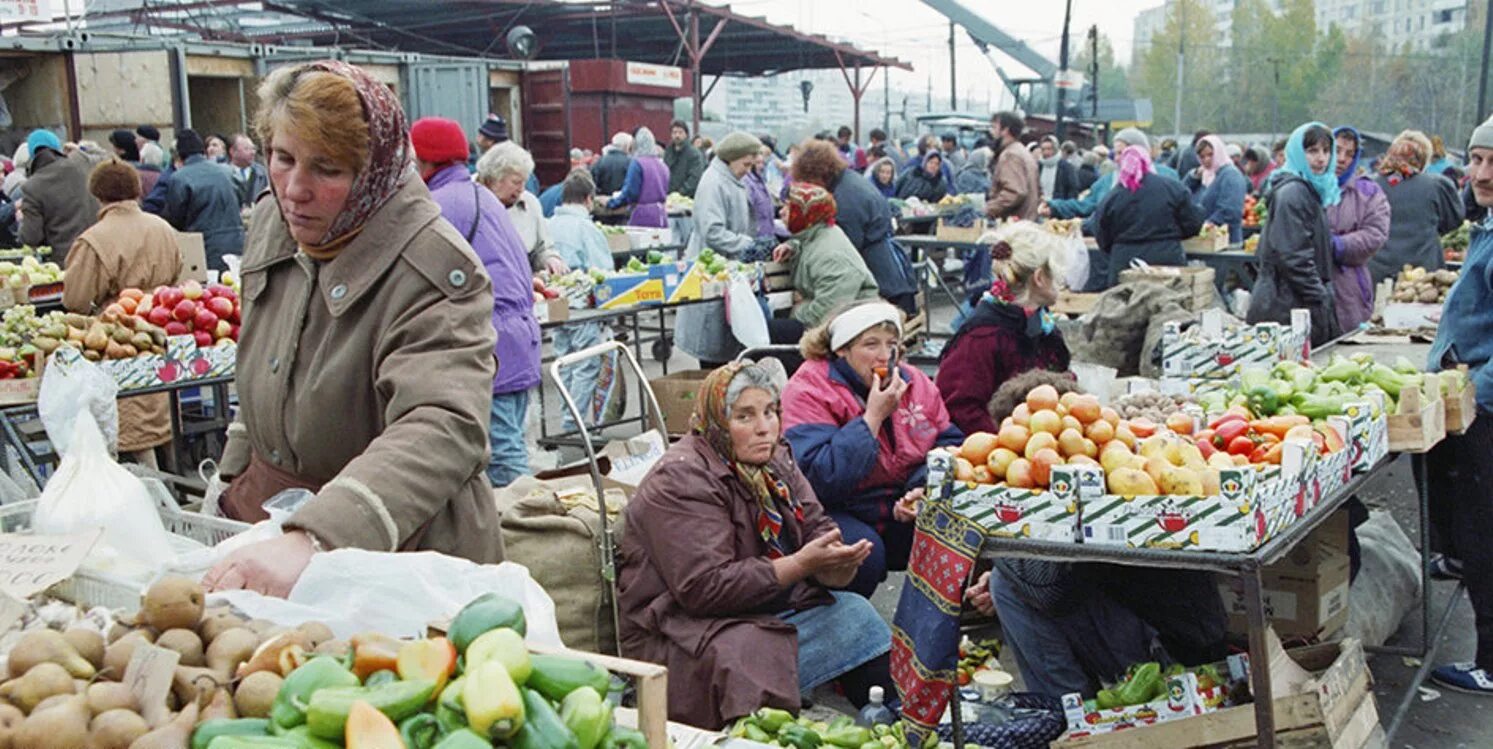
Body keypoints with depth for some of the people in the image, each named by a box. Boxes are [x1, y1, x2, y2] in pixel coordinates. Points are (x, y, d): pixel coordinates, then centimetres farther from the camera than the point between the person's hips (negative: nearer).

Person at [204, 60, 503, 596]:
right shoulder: (271, 226, 0)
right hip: (264, 521, 7)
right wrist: (232, 486, 17)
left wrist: (312, 539, -53)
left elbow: (443, 430, -41)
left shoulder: (432, 272, -25)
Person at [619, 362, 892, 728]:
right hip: (686, 636, -8)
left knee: (856, 613, -9)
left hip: (769, 609, 8)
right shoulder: (681, 480, -19)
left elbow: (816, 527, 5)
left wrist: (835, 564, -21)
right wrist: (801, 564, -29)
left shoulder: (774, 460, 8)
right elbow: (704, 588, -26)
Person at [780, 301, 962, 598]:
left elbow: (949, 442, 8)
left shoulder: (914, 382, 6)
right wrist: (873, 416, -23)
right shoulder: (808, 391, -13)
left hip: (905, 514, 6)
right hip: (839, 514, -5)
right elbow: (820, 479, -25)